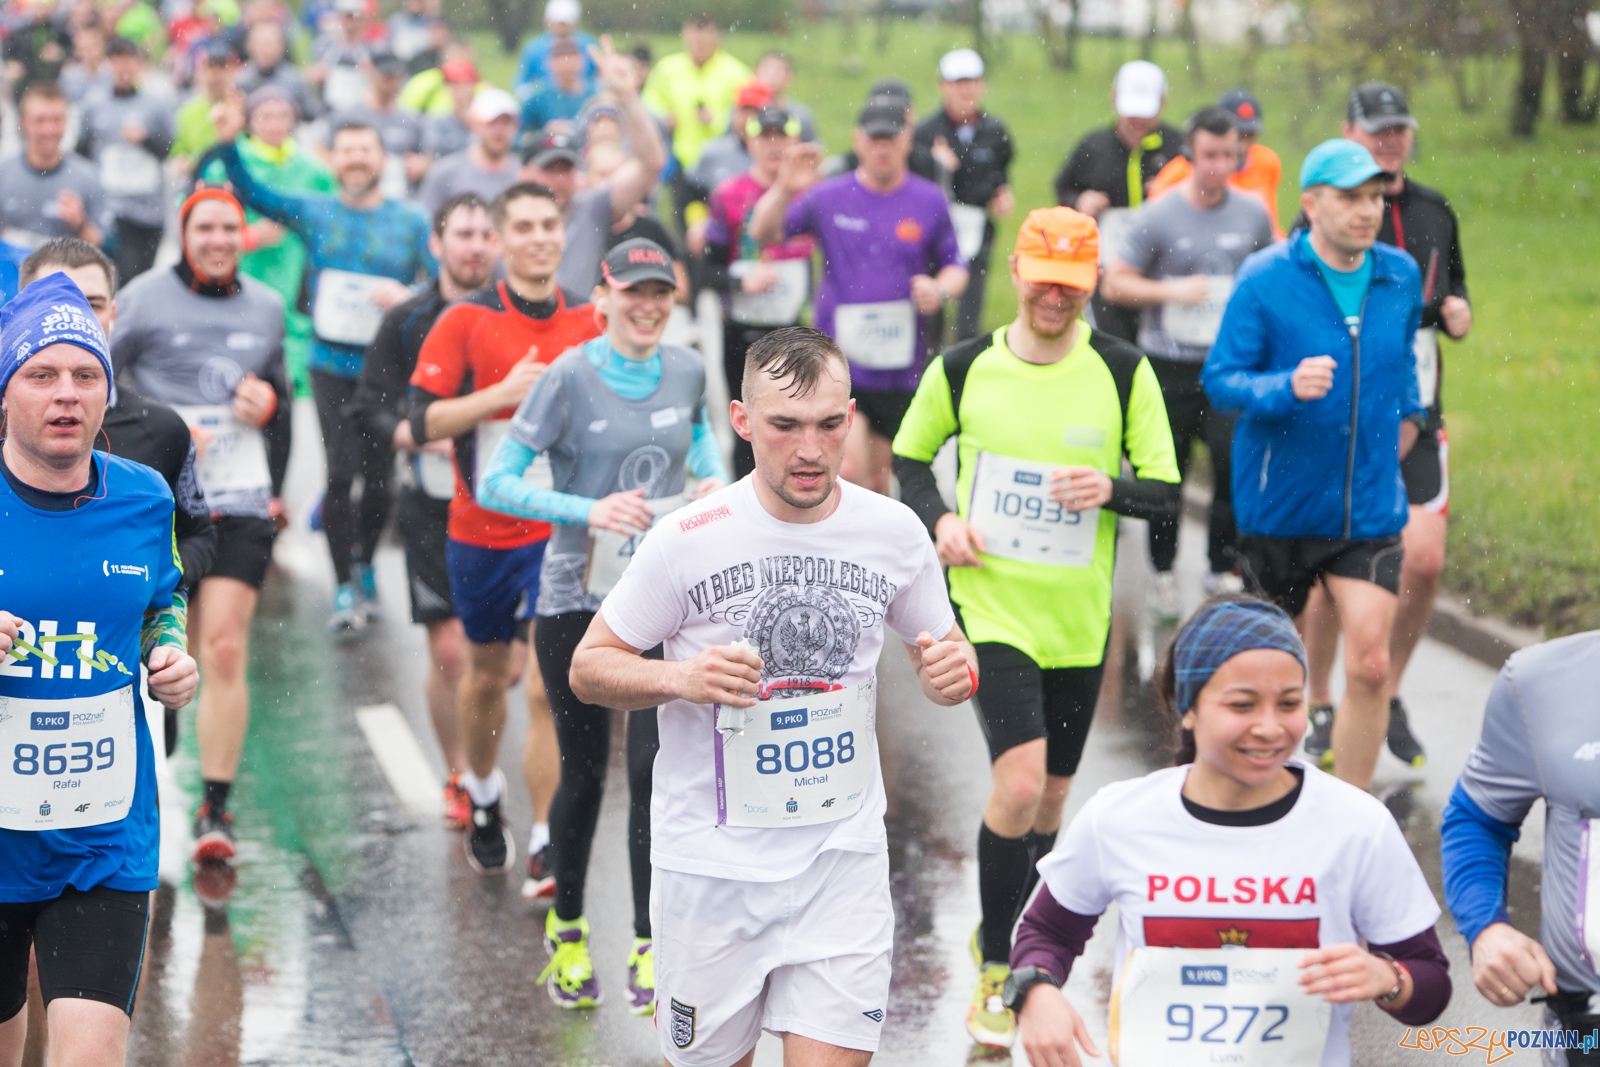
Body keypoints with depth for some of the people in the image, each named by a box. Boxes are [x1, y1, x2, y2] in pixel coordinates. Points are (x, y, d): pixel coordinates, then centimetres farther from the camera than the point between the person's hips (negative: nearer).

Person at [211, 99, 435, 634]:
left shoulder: (411, 222, 4)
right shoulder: (313, 212, 6)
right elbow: (251, 193, -1)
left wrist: (410, 296, -19)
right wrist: (228, 147, -17)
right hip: (332, 366, -1)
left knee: (379, 476, 6)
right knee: (341, 472, -12)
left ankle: (363, 565, 32)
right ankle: (345, 589, -1)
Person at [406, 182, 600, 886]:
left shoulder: (590, 324, 1)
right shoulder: (466, 321, -5)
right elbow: (421, 420, -12)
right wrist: (504, 392, -21)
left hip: (559, 530, 0)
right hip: (480, 530, 0)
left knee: (547, 685, -10)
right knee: (487, 672, 17)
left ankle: (546, 846, -7)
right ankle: (483, 795, 43)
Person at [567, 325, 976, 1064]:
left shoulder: (893, 531, -2)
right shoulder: (687, 540, -10)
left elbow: (944, 654, 12)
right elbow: (588, 668, -3)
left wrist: (951, 671, -12)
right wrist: (680, 677, -22)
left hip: (844, 857, 1)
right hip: (711, 859, -1)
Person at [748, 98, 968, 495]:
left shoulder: (930, 201, 3)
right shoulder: (827, 197, 0)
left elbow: (955, 266, 11)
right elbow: (763, 233, -1)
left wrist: (940, 290, -12)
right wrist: (783, 190, -20)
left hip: (900, 370, 2)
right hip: (840, 358, -2)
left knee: (879, 478, 13)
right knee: (849, 469, -18)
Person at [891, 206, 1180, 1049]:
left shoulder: (1125, 372, -4)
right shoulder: (962, 369, -4)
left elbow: (1168, 493, 0)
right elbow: (909, 458, 11)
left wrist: (1111, 489, -21)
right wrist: (938, 519, -8)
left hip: (1080, 620, 3)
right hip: (992, 606, -3)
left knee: (1051, 796, 14)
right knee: (1019, 782, -18)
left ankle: (999, 938, 40)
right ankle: (995, 973, -2)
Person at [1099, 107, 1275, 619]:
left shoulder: (1253, 213, 5)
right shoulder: (1157, 217, -5)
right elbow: (1114, 285, -3)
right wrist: (1172, 291, -15)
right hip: (1169, 368, -1)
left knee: (1237, 466, -9)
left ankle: (1222, 568, 7)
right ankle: (1163, 573, 23)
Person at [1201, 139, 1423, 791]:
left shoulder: (1399, 277, 2)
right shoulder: (1265, 279, -11)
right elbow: (1219, 380, -13)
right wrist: (1287, 388, -28)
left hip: (1370, 510, 2)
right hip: (1279, 508, -2)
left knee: (1370, 664, -10)